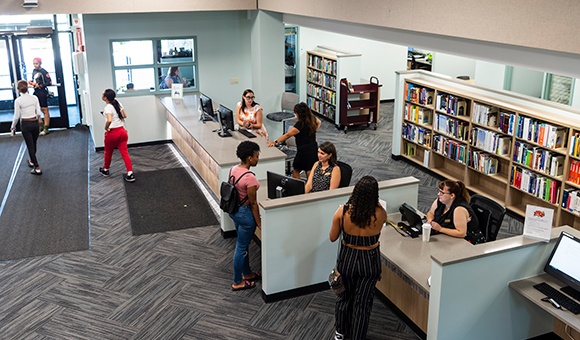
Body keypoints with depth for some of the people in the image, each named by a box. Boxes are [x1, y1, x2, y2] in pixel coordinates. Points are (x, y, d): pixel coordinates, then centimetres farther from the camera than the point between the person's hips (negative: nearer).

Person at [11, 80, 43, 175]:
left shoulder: (18, 101, -13)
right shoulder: (34, 98, -6)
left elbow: (16, 116, -8)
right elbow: (38, 113, -1)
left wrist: (13, 127, 7)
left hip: (25, 124, -3)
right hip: (35, 123, 3)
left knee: (30, 146, 2)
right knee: (34, 144, 21)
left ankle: (37, 168, 1)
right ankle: (32, 161, 44)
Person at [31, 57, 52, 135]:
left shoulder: (44, 72, -10)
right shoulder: (34, 71, 14)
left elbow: (49, 83, -14)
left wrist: (39, 85, -17)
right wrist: (31, 82, 5)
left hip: (43, 92, -8)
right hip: (36, 92, 8)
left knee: (44, 110, -2)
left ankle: (46, 129, 4)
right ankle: (40, 126, 17)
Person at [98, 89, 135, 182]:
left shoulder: (108, 108, -17)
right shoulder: (118, 103, 5)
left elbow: (109, 120, -32)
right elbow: (125, 116, 14)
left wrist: (106, 128, -15)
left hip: (112, 133, -6)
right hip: (122, 131, 6)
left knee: (108, 153, 17)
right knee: (124, 153, 5)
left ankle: (105, 170, 37)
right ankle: (130, 174, -2)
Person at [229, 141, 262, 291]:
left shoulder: (233, 170, -2)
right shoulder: (250, 178, -27)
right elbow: (253, 203, -20)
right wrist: (259, 222, -9)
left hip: (234, 210, 9)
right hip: (245, 213, -9)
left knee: (243, 243, 24)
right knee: (242, 247, 6)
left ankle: (247, 273, 42)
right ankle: (237, 282, 21)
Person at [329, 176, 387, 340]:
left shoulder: (342, 212, -22)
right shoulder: (380, 214, -23)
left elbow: (332, 238, -8)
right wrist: (375, 202, 8)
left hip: (347, 259, 1)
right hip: (369, 261, -1)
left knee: (344, 296, 25)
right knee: (362, 301, 17)